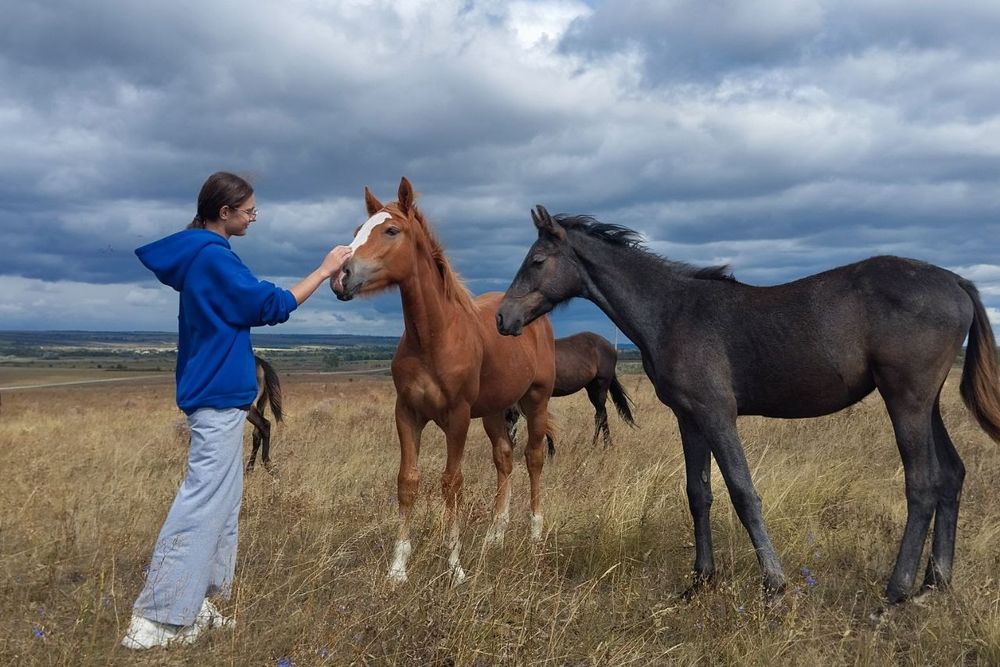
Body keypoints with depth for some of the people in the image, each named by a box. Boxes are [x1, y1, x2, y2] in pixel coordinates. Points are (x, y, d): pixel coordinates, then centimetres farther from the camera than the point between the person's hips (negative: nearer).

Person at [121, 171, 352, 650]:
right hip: (219, 395, -11)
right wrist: (325, 270, -5)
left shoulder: (196, 253, 13)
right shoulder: (214, 257, -16)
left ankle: (193, 603, 19)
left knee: (221, 502, 15)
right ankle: (156, 621, -4)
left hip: (212, 392, 11)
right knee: (202, 504, -8)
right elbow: (272, 306, -13)